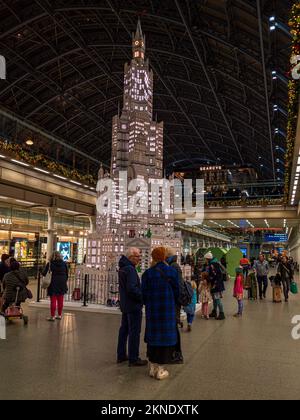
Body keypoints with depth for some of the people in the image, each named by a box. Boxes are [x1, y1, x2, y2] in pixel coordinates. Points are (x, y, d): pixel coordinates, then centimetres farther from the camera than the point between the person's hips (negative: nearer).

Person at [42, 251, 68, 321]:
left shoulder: (50, 264, -6)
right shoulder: (64, 264, 2)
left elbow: (44, 273, -6)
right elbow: (67, 274, 6)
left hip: (53, 284, -3)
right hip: (62, 284, 3)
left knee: (53, 300, 1)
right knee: (60, 300, 12)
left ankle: (52, 316, 2)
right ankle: (59, 315, 20)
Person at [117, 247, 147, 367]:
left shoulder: (122, 268, 10)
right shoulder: (130, 269, -21)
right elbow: (132, 289, -27)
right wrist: (143, 297, -14)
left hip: (125, 304, 10)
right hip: (133, 305, -10)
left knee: (124, 329, 17)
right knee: (134, 332, 0)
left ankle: (121, 355, 27)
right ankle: (133, 359, 8)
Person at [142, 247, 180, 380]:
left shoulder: (147, 273, -5)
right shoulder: (172, 271, -8)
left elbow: (144, 293, -1)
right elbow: (176, 291, -1)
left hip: (152, 309, 2)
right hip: (168, 309, -2)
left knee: (152, 335, 14)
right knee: (165, 335, 8)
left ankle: (152, 367, 24)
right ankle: (160, 370, 13)